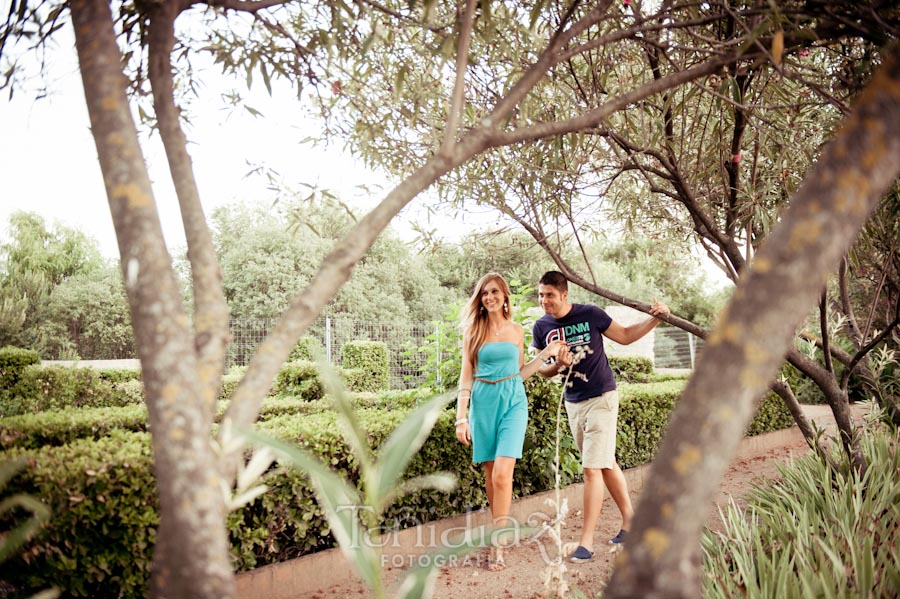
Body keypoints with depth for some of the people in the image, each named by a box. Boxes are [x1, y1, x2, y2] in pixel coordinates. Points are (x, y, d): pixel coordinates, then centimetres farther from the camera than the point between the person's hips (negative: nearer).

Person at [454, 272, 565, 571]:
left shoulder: (516, 330, 8)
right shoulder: (473, 331, 4)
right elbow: (466, 376, 3)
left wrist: (545, 354, 8)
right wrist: (461, 417, -4)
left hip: (513, 401, 0)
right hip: (483, 402, 0)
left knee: (502, 474, -12)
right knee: (490, 474, 6)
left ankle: (497, 545, -4)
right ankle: (501, 531, 25)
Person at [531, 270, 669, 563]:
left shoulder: (590, 314, -12)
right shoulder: (541, 327, -1)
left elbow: (625, 336, 0)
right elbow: (543, 370, 7)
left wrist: (654, 319, -13)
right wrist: (558, 364, -14)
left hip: (601, 398, -5)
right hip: (572, 403, 5)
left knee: (592, 468, -8)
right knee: (606, 464, 17)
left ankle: (586, 541, 0)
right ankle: (630, 519, 33)